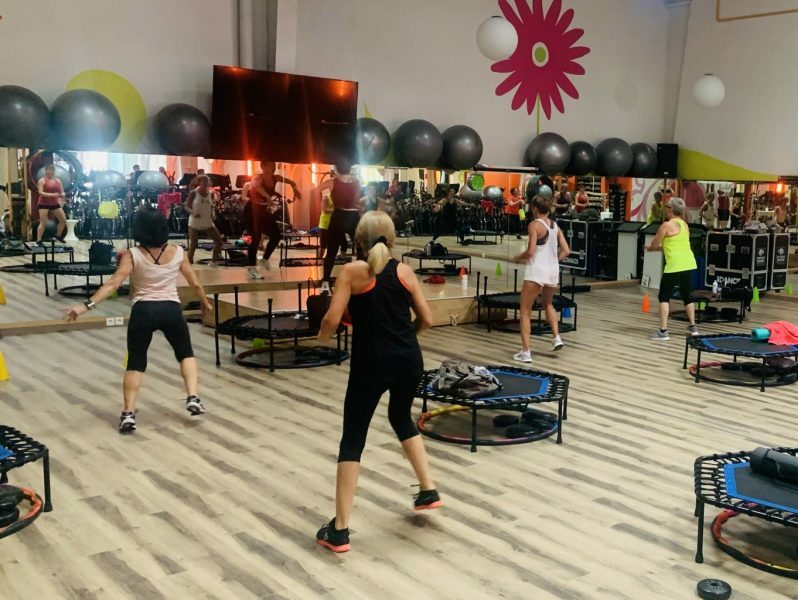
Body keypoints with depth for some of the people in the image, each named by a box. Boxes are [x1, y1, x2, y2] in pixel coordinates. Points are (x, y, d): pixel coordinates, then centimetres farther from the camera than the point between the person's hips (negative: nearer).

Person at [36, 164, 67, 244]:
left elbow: (62, 192, 12)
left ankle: (58, 236, 26)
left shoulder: (58, 181, 10)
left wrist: (62, 195, -13)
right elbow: (40, 193, -17)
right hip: (44, 204, -6)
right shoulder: (42, 181, -7)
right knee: (43, 223, -9)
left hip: (55, 204, 6)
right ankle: (38, 240, -4)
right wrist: (52, 195, -29)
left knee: (63, 220, 5)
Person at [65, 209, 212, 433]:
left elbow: (112, 284, -15)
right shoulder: (178, 253, 0)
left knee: (135, 363, 8)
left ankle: (128, 415, 2)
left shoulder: (132, 255, -6)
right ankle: (193, 398, 9)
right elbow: (195, 283, 9)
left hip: (143, 310, -1)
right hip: (171, 309, 1)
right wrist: (205, 304, 26)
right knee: (186, 354, 22)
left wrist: (86, 306, -18)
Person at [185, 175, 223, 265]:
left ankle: (213, 261, 17)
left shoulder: (211, 193, 3)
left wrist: (212, 214, 0)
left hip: (208, 223, 4)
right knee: (193, 245, -4)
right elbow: (187, 207, -7)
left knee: (219, 242, 0)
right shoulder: (193, 193, -9)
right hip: (194, 223, -4)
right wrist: (193, 212, -25)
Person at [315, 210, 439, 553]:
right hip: (409, 359, 4)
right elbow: (427, 320, 8)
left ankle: (339, 531, 6)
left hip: (371, 362, -4)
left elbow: (332, 319, -12)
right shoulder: (404, 271, 7)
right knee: (401, 417, 31)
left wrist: (322, 337, 10)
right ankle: (428, 490, 34)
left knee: (353, 438, 4)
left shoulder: (352, 271, -4)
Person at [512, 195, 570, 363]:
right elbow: (566, 251, 7)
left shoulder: (534, 224, -8)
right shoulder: (555, 226, 10)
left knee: (525, 311, 4)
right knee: (547, 304, 32)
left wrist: (519, 258, 3)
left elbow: (531, 251, -16)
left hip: (536, 271, -6)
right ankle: (556, 337, 18)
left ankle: (525, 352, -1)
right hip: (553, 271, 6)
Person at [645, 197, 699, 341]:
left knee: (664, 296, 0)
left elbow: (655, 244, 0)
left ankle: (663, 331, -6)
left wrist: (650, 247, 23)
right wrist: (655, 248, 26)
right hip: (689, 264, 8)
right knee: (687, 295, 21)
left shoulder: (667, 225, -8)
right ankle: (692, 327, 30)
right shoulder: (684, 224, 15)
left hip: (675, 266, -7)